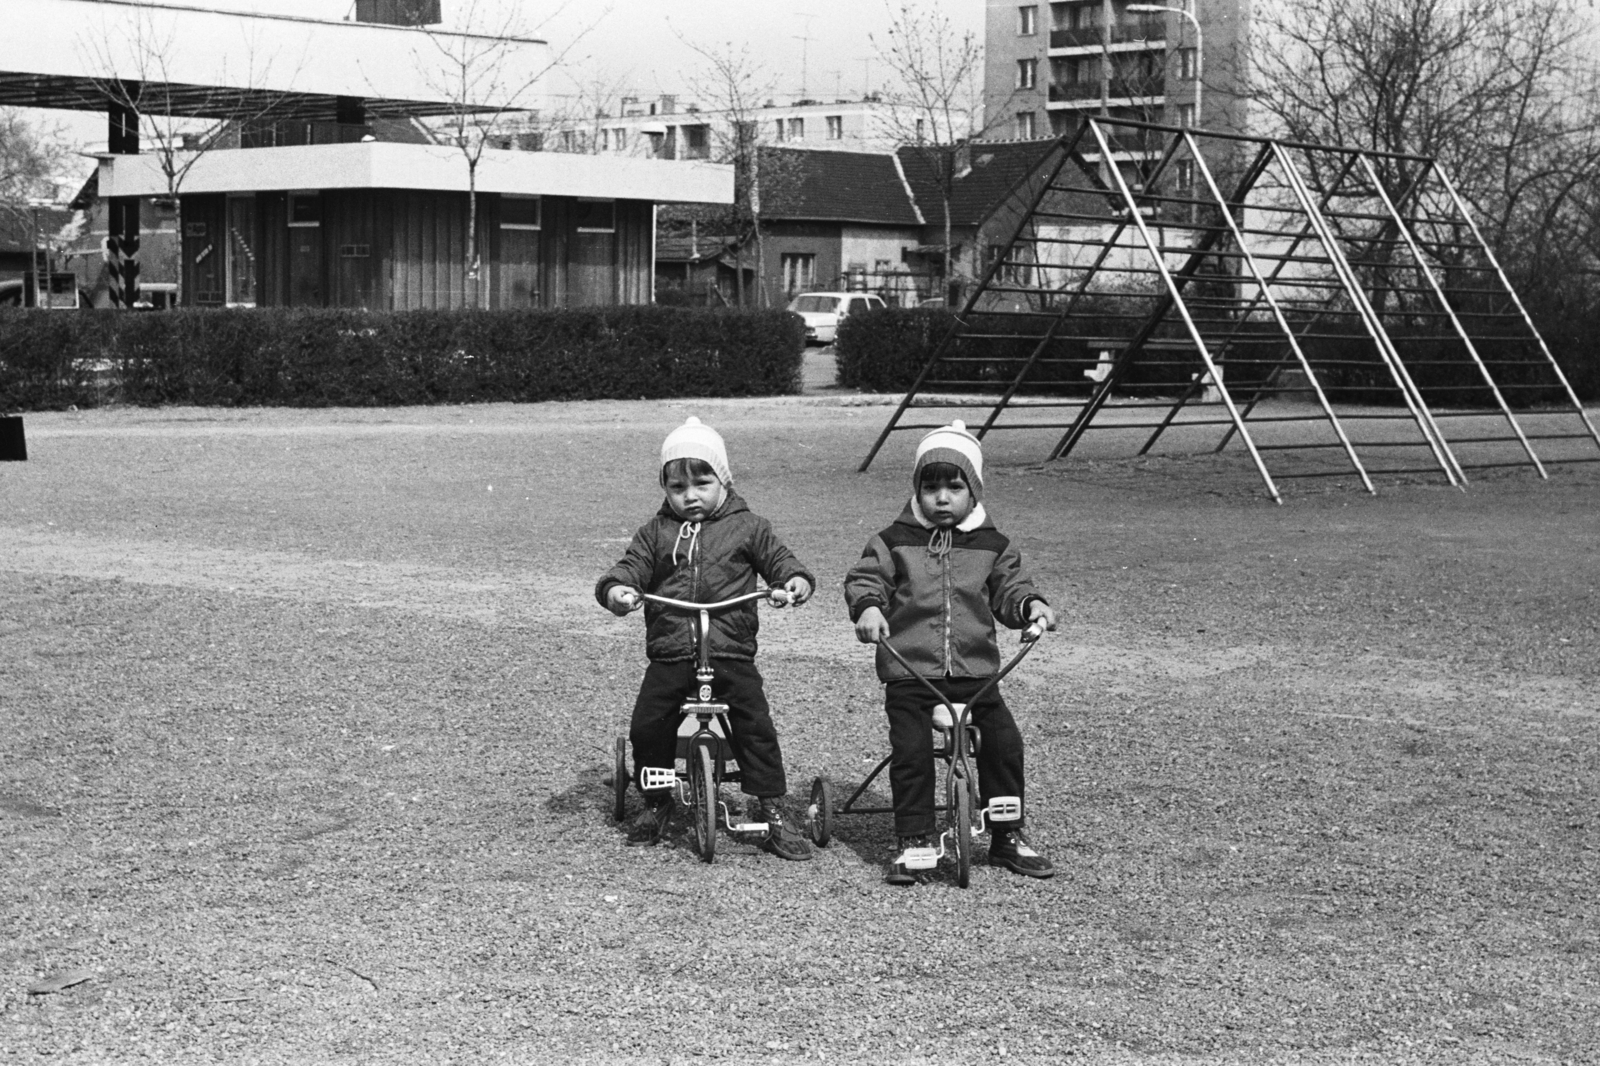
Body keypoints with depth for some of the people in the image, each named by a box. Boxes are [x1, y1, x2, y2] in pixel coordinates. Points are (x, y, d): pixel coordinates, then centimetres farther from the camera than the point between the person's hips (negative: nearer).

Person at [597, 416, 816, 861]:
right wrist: (616, 589, -17)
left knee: (755, 726, -13)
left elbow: (778, 560, 6)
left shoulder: (747, 528, 8)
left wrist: (796, 581, -16)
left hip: (731, 654, -2)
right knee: (647, 725, -7)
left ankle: (773, 811, -3)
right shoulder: (656, 533, 12)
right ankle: (656, 803, 16)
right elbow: (630, 568, 6)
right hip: (669, 656, 2)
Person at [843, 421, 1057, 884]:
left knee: (1004, 741, -5)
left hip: (975, 670, 2)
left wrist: (1031, 605, -8)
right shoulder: (894, 543, 3)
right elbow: (863, 579, -1)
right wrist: (868, 607, -21)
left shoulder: (991, 546, 9)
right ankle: (913, 839, 0)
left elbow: (1008, 588, 12)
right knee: (911, 750, -12)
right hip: (909, 671, -2)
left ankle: (1008, 836, 10)